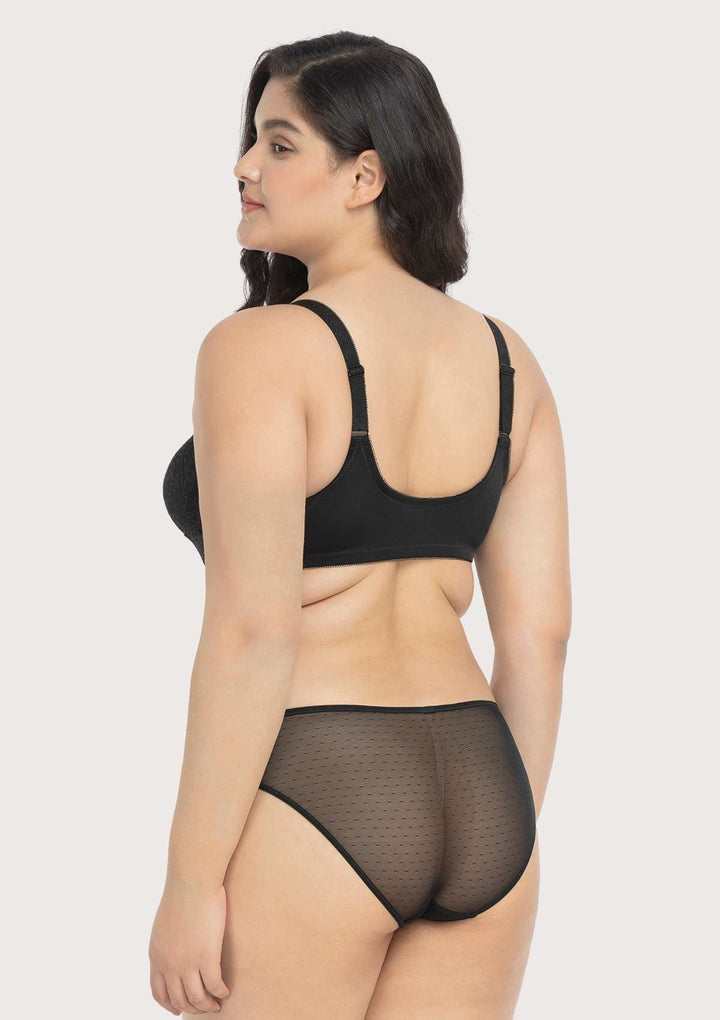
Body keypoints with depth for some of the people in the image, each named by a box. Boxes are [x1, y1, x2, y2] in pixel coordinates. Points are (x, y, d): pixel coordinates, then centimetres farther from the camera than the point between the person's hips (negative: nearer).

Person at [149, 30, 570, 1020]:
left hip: (307, 797, -6)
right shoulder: (504, 358, 7)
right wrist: (503, 845, 17)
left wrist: (191, 882, -13)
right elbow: (539, 628, 8)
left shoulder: (261, 351, -12)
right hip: (476, 792, 6)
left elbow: (253, 629, -17)